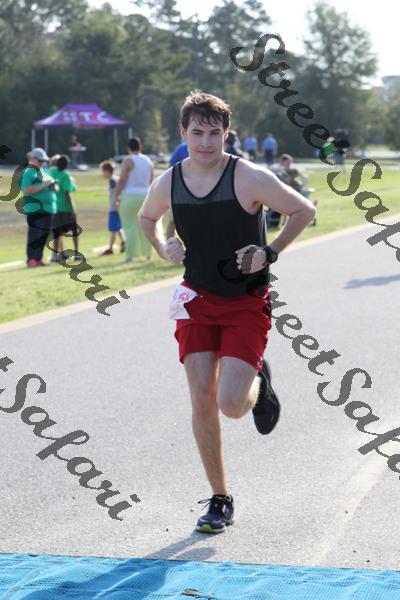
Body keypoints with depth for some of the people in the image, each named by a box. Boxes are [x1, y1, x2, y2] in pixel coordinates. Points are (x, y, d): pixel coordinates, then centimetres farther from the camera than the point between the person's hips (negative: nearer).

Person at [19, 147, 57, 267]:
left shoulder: (42, 171, 20)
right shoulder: (29, 172, -8)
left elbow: (52, 187, 27)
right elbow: (26, 190, -21)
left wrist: (53, 186, 2)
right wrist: (44, 185, -21)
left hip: (47, 208, 9)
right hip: (35, 209, -9)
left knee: (43, 235, 10)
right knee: (35, 235, -11)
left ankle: (38, 258, 17)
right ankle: (32, 259, -10)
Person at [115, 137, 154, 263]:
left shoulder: (128, 161, -8)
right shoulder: (148, 161, 10)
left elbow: (122, 181, -13)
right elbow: (151, 181, 15)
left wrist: (116, 197, -9)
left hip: (129, 196, -5)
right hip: (145, 195, 5)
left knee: (130, 226, -3)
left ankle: (130, 255, -6)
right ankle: (147, 252, 19)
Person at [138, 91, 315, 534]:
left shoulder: (250, 178, -14)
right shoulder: (167, 184, -2)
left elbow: (303, 210, -3)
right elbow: (146, 217, 20)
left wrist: (270, 253, -12)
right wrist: (163, 248, 1)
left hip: (247, 303, -3)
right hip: (198, 300, 3)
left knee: (231, 404, -15)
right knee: (202, 401, -2)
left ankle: (258, 381, 23)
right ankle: (220, 501, 13)